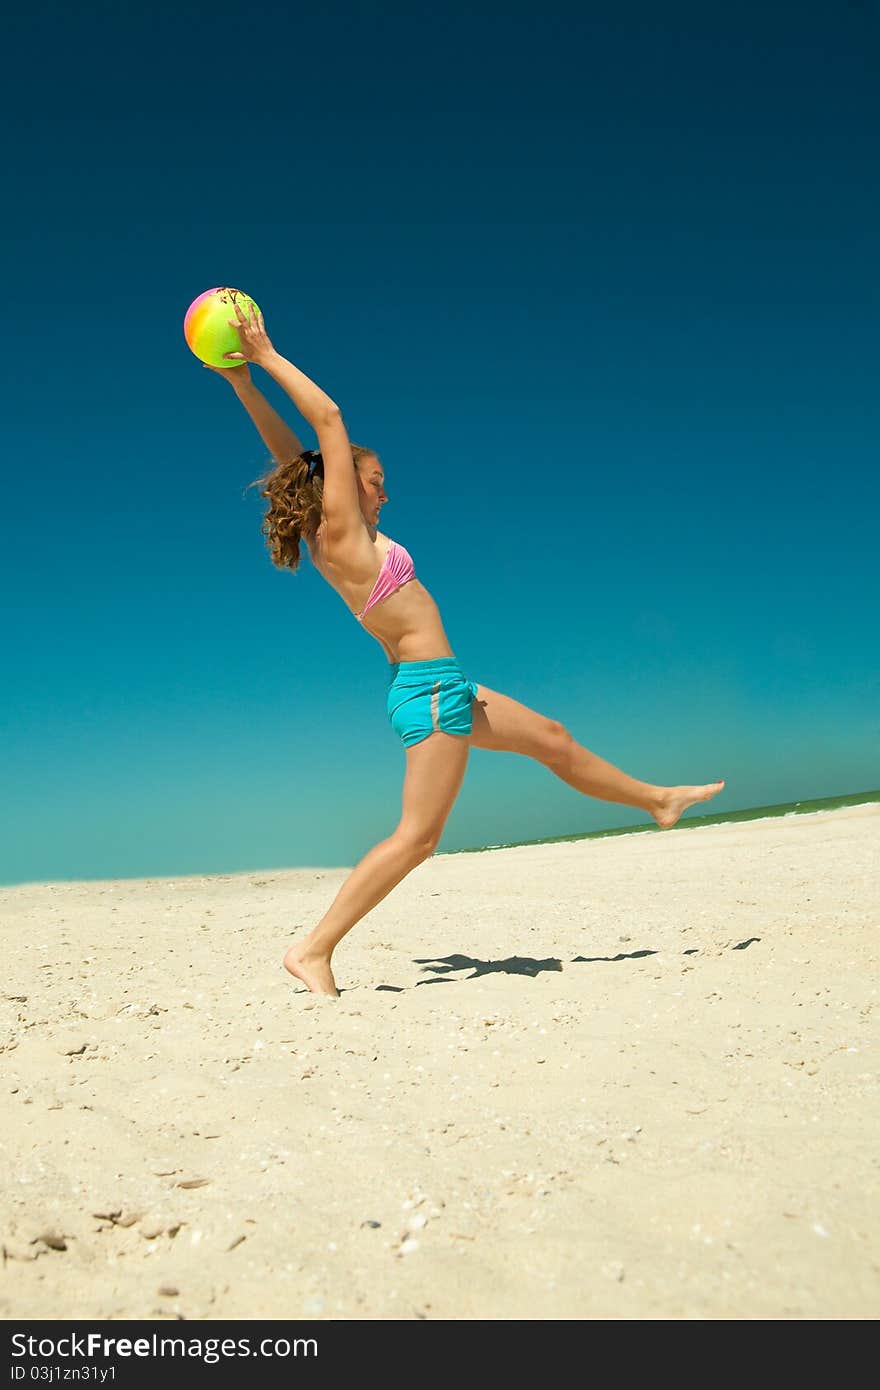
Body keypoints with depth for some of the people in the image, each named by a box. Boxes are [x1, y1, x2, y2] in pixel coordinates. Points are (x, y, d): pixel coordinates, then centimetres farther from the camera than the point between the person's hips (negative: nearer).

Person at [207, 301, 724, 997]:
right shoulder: (341, 531, -13)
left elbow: (288, 447, 13)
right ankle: (314, 949, -5)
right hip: (430, 688, -11)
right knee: (417, 836, -10)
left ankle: (658, 799, 42)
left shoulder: (331, 535, 10)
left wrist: (242, 381, 13)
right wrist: (266, 359, -7)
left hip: (438, 686, 11)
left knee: (552, 738, 23)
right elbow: (328, 419, -13)